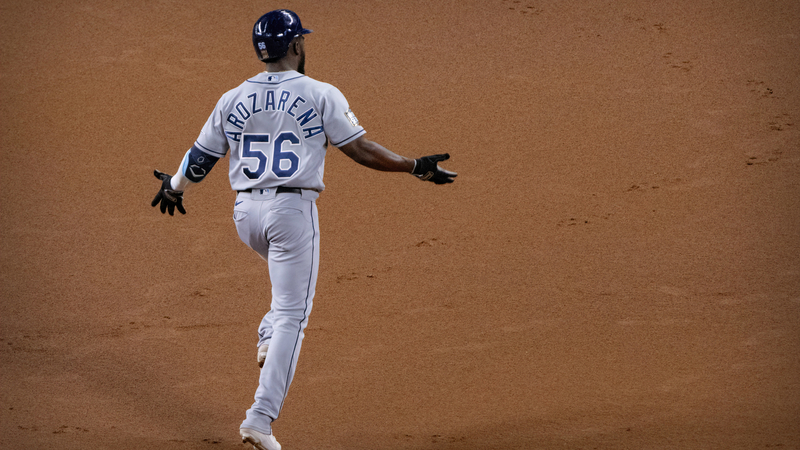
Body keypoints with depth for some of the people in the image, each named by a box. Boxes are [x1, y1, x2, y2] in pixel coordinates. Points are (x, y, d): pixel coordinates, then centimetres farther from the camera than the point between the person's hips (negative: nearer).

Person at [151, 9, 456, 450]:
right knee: (292, 316, -2)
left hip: (245, 212, 5)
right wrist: (416, 166, 5)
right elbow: (360, 149, -5)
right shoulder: (320, 95, -4)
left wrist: (174, 187, 32)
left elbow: (200, 158, 13)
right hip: (293, 210, -5)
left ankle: (269, 339, 10)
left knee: (291, 277, 34)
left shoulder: (233, 99, 6)